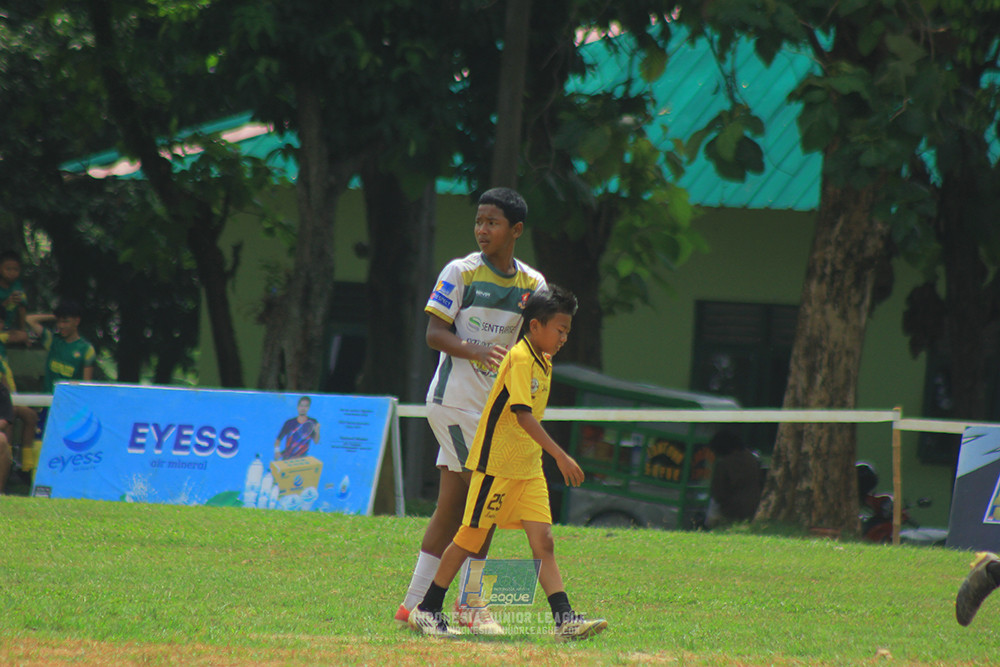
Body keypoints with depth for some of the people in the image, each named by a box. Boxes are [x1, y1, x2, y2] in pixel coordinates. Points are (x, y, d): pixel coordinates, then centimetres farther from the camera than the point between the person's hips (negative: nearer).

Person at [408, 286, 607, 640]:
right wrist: (560, 455, -32)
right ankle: (426, 610, 12)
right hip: (496, 464, -8)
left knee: (543, 541, -3)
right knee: (471, 537, 1)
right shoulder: (520, 358, -17)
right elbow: (523, 414, -26)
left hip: (528, 468, 8)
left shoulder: (544, 362, 11)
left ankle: (564, 618, -11)